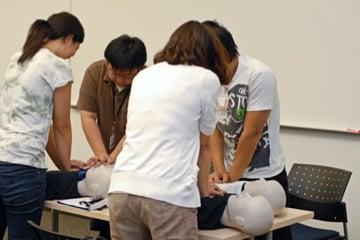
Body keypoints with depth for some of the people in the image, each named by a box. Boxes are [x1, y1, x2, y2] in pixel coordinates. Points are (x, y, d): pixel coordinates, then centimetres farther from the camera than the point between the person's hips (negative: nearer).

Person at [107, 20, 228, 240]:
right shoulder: (207, 79, 6)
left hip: (123, 188, 5)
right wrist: (203, 190, 32)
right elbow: (203, 145, 15)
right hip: (168, 195, -5)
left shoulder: (143, 75, 21)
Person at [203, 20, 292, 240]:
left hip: (265, 175, -5)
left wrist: (231, 178, -13)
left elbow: (251, 134, -18)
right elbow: (215, 128, 2)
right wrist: (220, 170, -12)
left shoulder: (259, 76, -19)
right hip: (231, 173, 5)